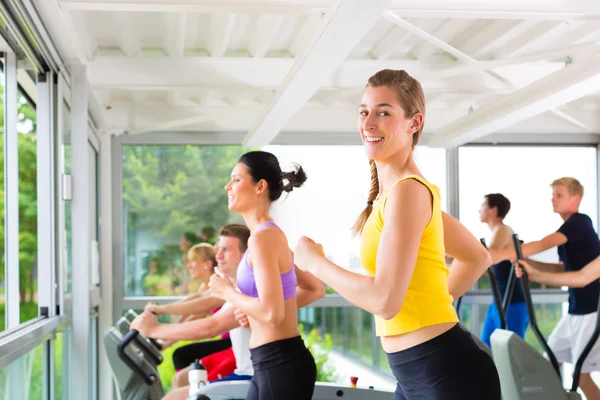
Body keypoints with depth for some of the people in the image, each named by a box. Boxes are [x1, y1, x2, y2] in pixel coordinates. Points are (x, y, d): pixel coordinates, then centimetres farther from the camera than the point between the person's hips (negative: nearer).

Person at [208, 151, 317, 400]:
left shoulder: (263, 238, -15)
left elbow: (272, 313, -24)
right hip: (270, 364, 10)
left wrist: (227, 292, -9)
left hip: (282, 364, -10)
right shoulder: (270, 235, 14)